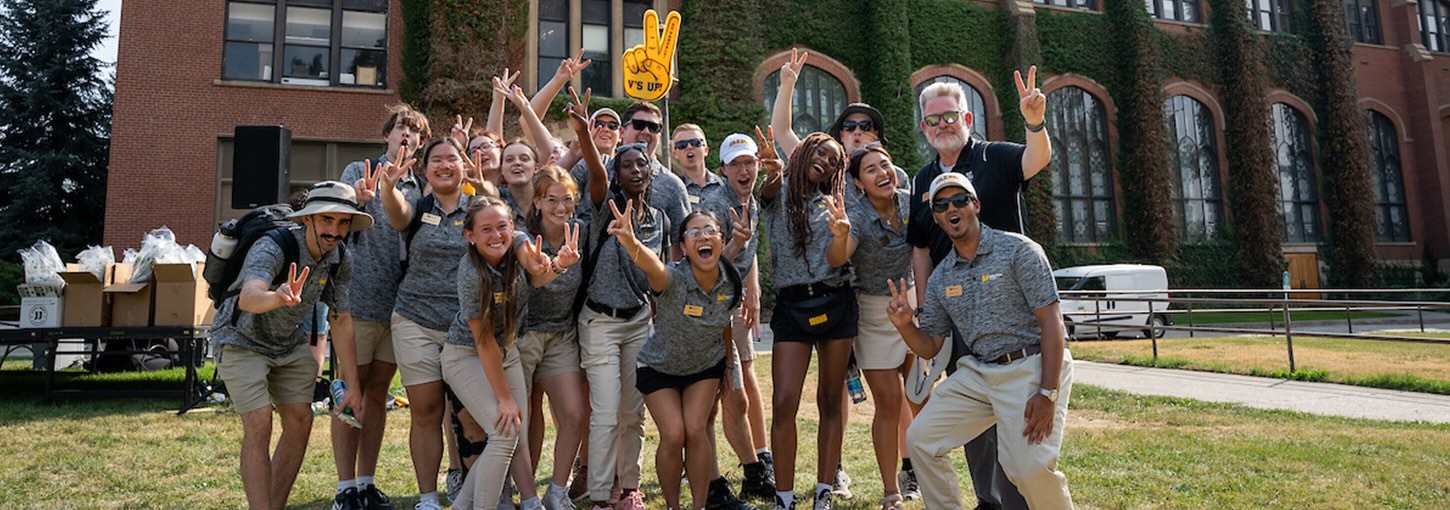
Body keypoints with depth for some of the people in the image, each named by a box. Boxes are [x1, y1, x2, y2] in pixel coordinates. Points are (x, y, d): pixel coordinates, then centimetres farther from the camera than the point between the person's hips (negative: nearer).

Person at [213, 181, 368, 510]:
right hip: (243, 341, -6)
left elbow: (342, 323, -8)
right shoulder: (272, 248, -30)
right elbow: (248, 298, -49)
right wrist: (277, 298, -74)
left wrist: (353, 388, -10)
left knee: (300, 422, 0)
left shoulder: (340, 262, -13)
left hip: (289, 344, 6)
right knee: (259, 425, -15)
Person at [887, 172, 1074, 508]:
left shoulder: (1017, 250, -7)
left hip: (1033, 367, -6)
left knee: (1030, 466, -22)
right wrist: (905, 325, -10)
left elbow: (1052, 322, -12)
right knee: (920, 438, -1)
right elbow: (930, 348, 13)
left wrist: (1048, 393, -19)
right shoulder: (940, 278, 10)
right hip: (978, 373, 6)